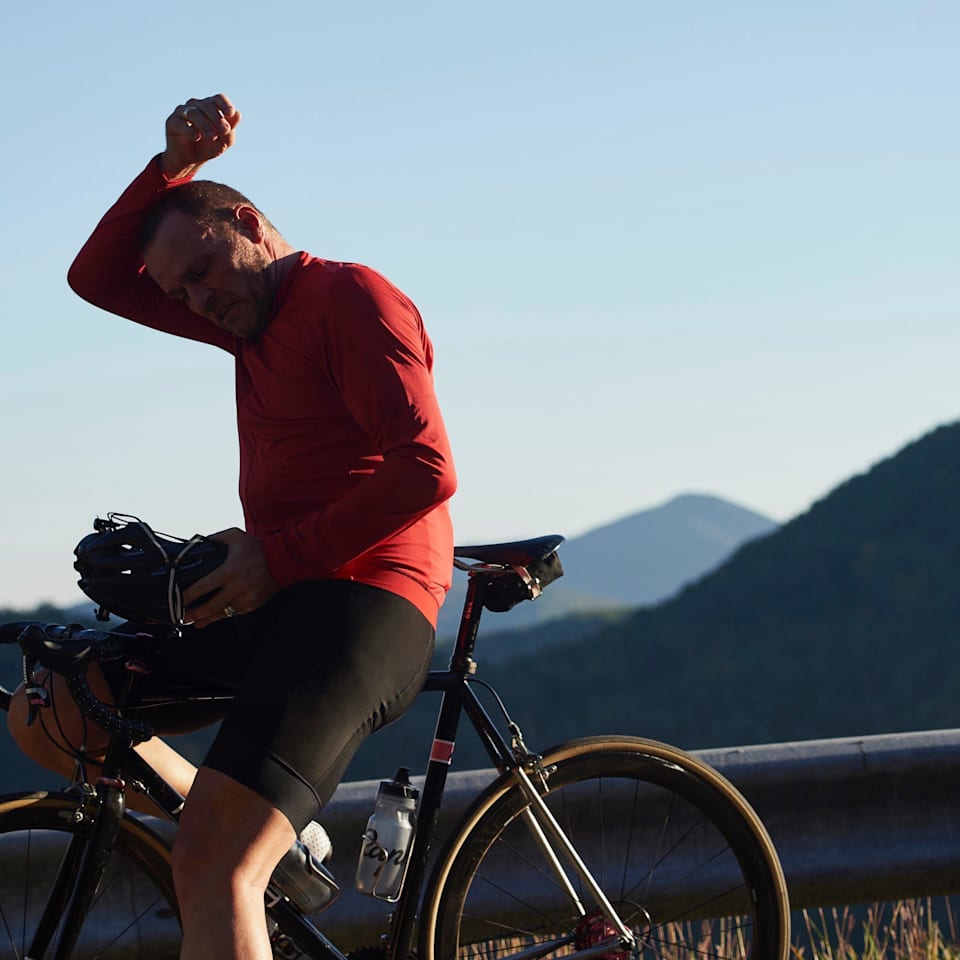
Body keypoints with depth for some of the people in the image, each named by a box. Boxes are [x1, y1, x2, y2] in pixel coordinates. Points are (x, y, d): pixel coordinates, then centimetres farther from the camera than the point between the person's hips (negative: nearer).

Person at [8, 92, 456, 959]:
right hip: (272, 597, 10)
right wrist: (172, 165, 6)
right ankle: (249, 831, 17)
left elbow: (426, 471, -18)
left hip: (360, 602, -10)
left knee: (213, 872, -24)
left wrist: (278, 554, -18)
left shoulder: (350, 295, -7)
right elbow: (97, 278, 21)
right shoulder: (254, 316, 21)